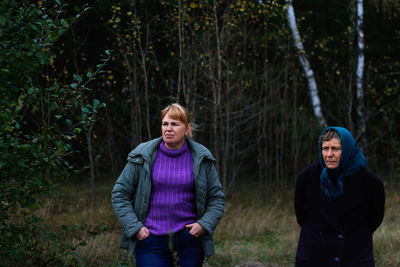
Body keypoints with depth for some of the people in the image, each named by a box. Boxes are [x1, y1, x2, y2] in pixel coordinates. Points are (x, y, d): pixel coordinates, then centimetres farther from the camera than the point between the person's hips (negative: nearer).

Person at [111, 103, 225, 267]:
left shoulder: (201, 159, 3)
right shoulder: (142, 157, 0)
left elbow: (216, 197, 11)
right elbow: (120, 194, 5)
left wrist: (204, 224, -4)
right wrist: (134, 227, -5)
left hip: (189, 241, 1)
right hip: (151, 240, -1)